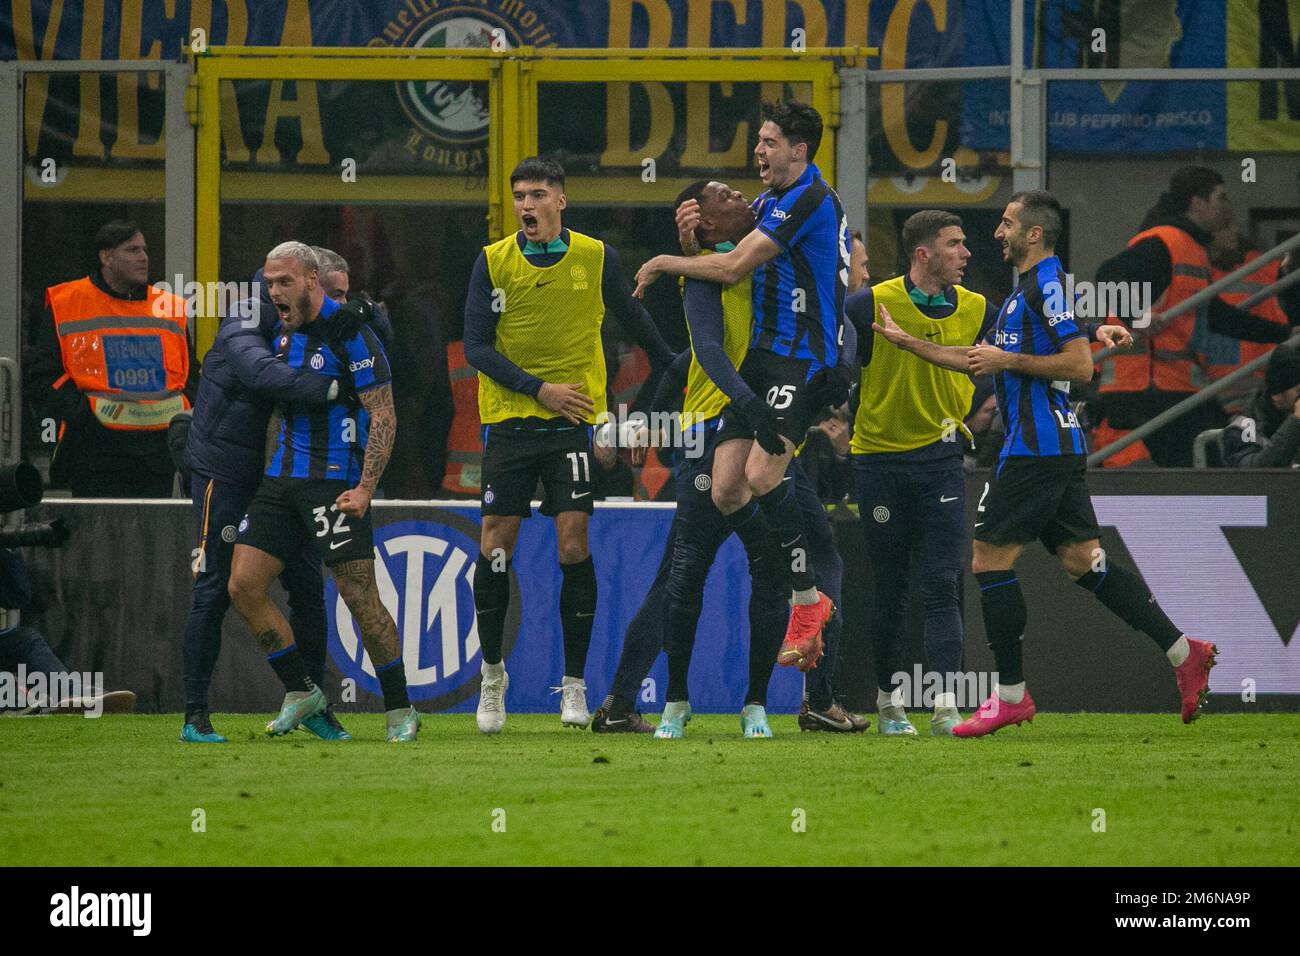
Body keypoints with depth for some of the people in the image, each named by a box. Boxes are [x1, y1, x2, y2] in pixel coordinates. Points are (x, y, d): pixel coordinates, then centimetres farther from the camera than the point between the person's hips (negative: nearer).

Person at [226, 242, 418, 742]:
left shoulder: (351, 334, -11)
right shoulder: (282, 335, 11)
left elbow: (383, 416, -12)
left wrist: (365, 489, -19)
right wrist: (267, 470, 19)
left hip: (335, 482, -7)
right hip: (283, 478, 7)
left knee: (360, 597, -9)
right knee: (244, 587, -3)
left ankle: (400, 710, 3)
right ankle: (301, 691, 11)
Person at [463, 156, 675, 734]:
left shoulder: (596, 258, 1)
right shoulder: (493, 262, 0)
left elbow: (632, 319, 16)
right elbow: (476, 346, -3)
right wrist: (539, 388, -13)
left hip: (574, 422, -1)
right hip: (508, 421, 1)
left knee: (573, 546, -8)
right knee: (495, 547, -3)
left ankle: (574, 683, 0)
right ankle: (492, 674, 14)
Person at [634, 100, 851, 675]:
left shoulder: (809, 198, -12)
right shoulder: (772, 199, 18)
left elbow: (734, 267, -15)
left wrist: (664, 264, -2)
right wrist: (700, 219, 6)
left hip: (801, 357, -10)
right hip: (760, 357, 10)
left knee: (762, 474, -26)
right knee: (726, 490, -1)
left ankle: (807, 599, -15)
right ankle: (803, 599, 8)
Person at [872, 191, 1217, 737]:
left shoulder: (1047, 283, -11)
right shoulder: (1027, 289, 20)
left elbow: (1080, 364, -19)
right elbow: (976, 358, 29)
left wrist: (1008, 361, -15)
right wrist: (904, 340, 28)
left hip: (1037, 444, -10)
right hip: (1060, 446, 10)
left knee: (990, 559, -4)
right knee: (1081, 560, 7)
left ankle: (1010, 695, -1)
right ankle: (1183, 653, 1)